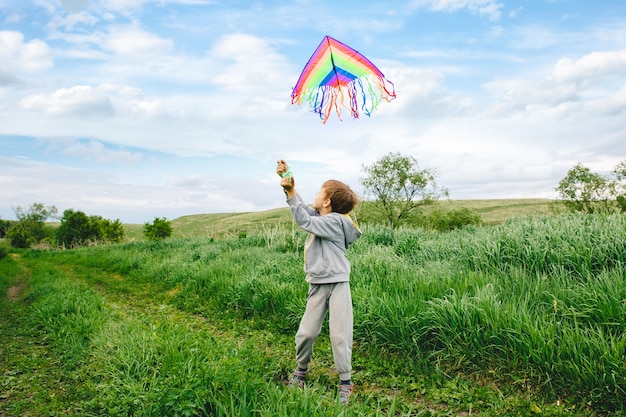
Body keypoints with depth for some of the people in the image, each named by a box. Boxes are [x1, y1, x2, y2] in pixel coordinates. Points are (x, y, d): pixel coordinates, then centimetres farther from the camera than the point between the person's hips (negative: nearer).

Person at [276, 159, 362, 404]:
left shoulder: (335, 221, -13)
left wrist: (291, 192, -22)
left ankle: (345, 382, 12)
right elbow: (302, 208, 14)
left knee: (340, 334, -3)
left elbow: (305, 221, -21)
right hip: (318, 285, 7)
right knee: (306, 332, 8)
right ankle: (301, 370, 30)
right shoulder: (320, 217, 11)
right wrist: (286, 177, 6)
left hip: (337, 283, -7)